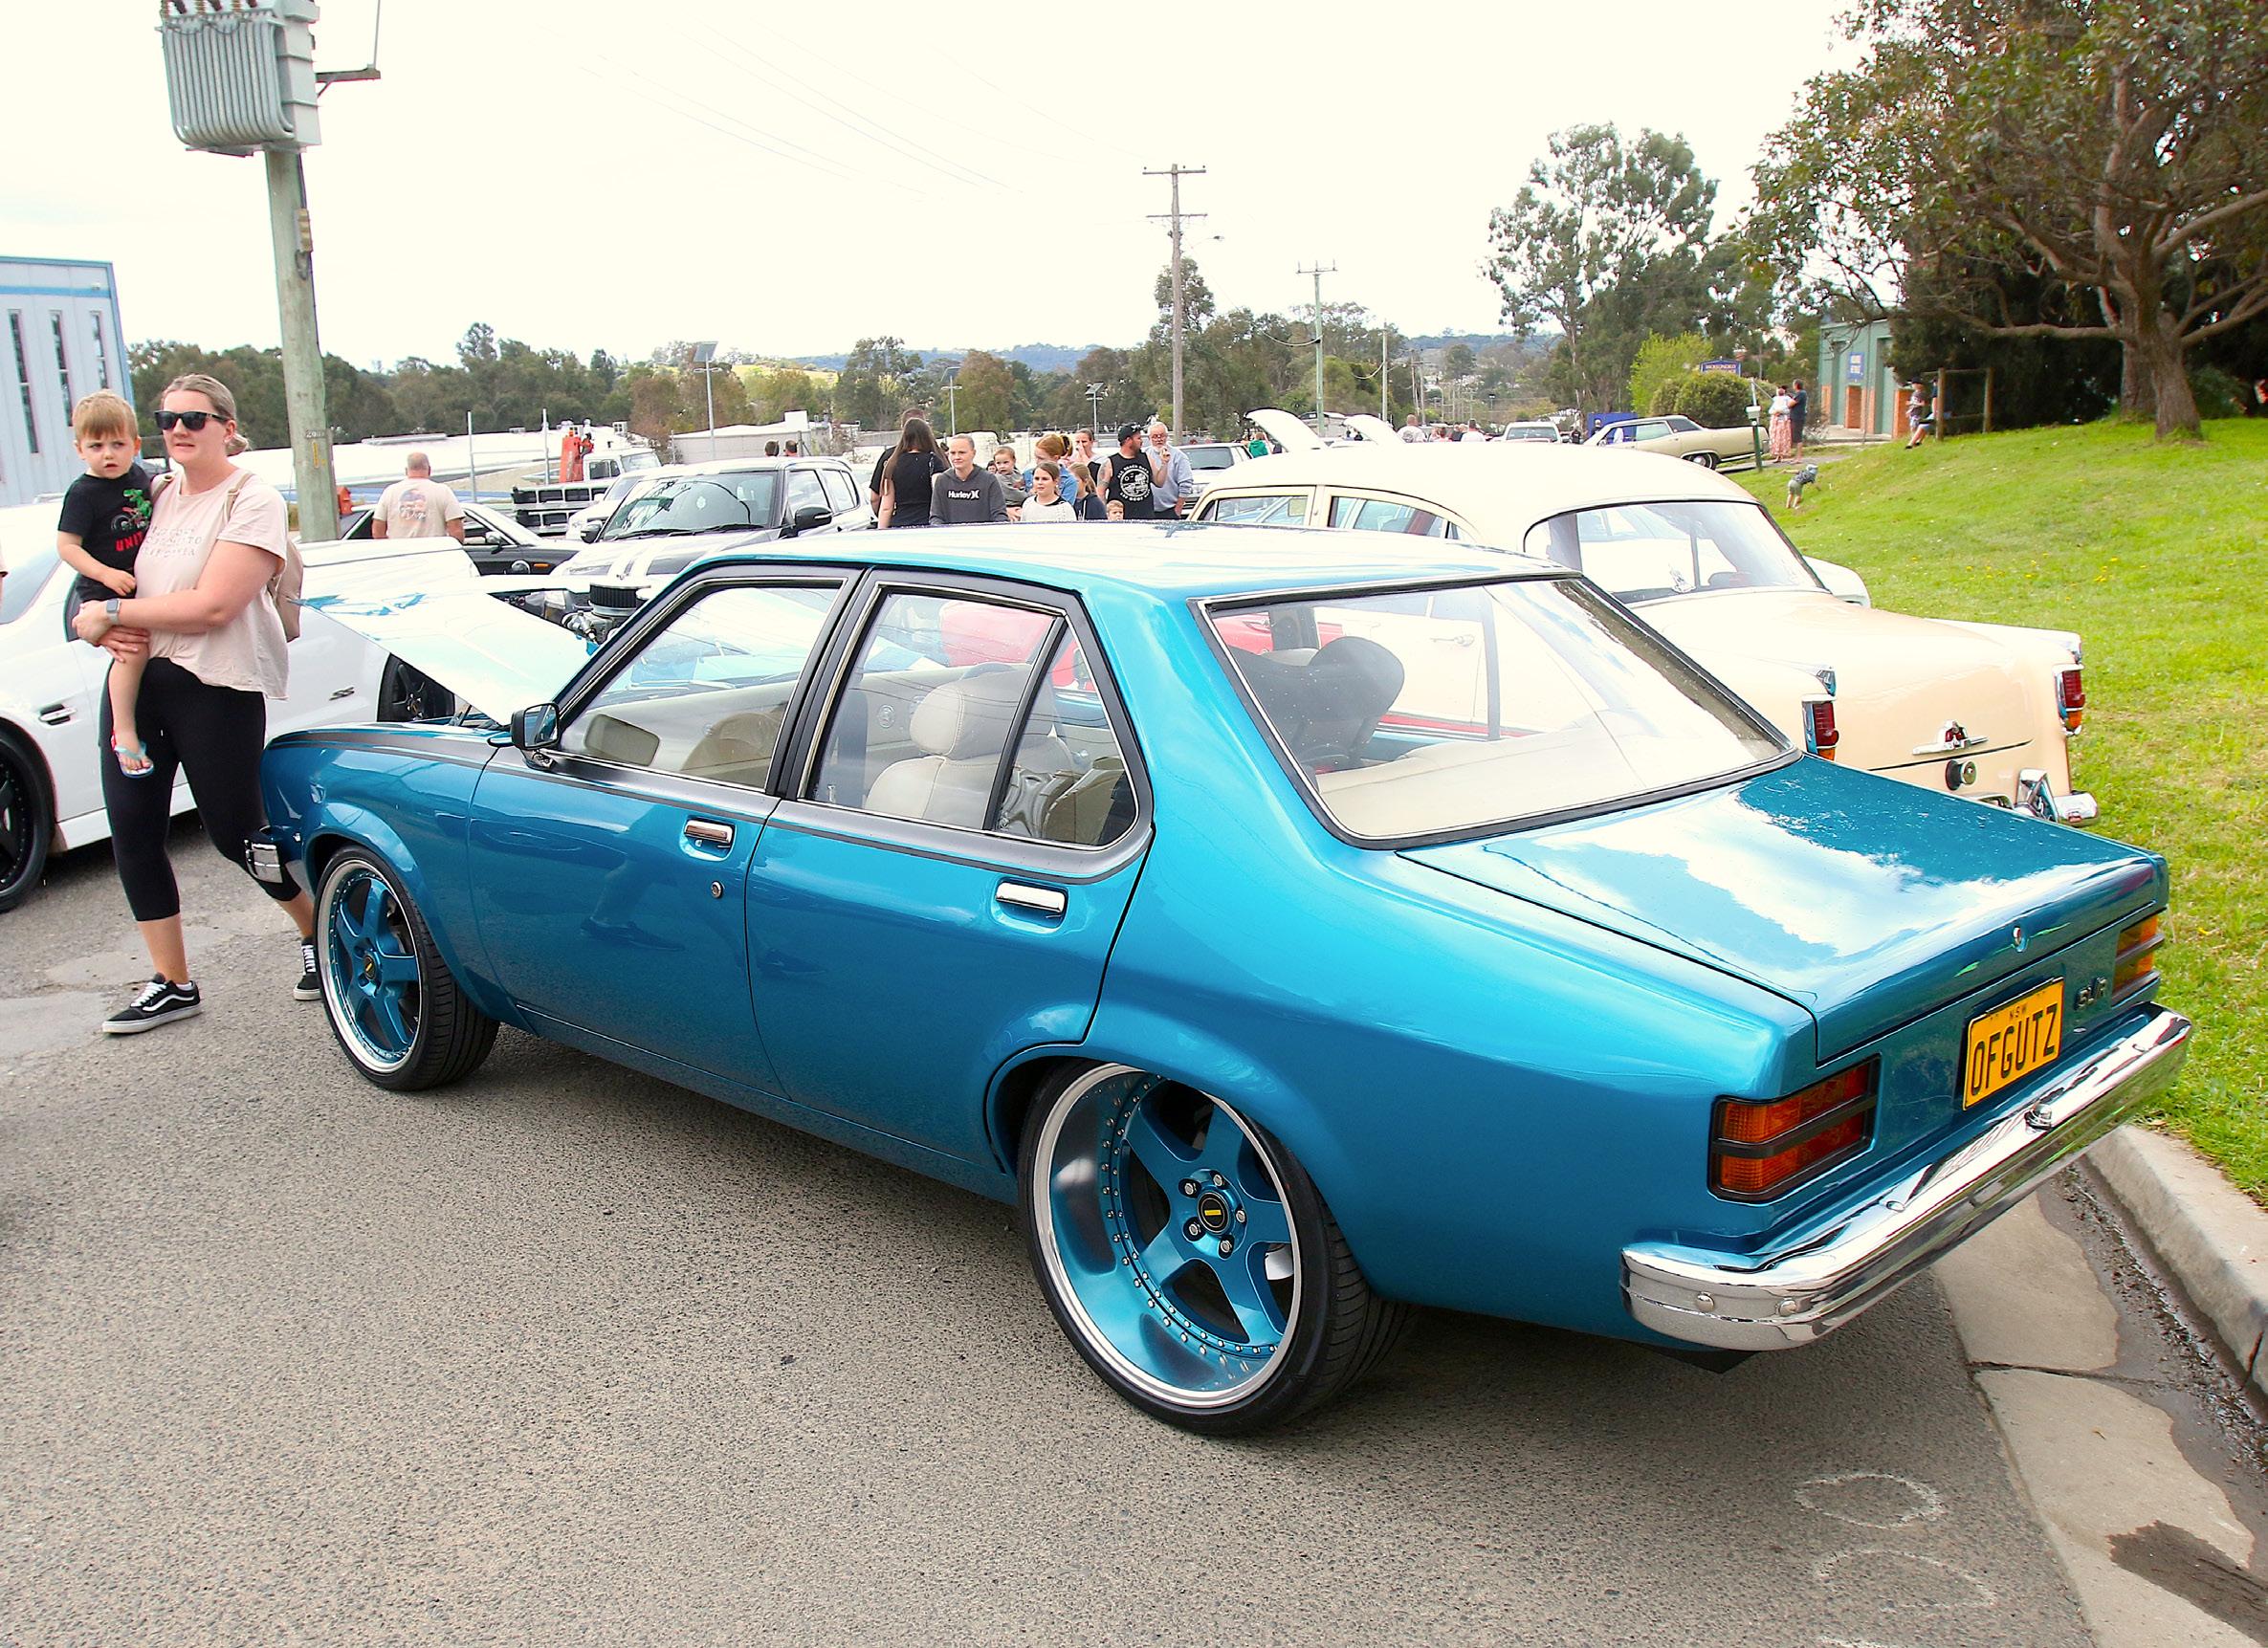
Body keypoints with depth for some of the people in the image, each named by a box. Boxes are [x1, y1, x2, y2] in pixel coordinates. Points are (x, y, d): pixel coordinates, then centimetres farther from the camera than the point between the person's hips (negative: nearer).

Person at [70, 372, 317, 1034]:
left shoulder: (252, 500, -8)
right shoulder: (158, 497, 13)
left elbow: (212, 607, -18)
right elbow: (110, 583, 20)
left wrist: (111, 613, -11)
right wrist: (103, 628, -3)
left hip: (216, 688, -7)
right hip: (136, 679, 7)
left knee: (234, 836, 1)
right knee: (131, 832, 4)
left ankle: (319, 934, 25)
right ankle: (172, 984, 14)